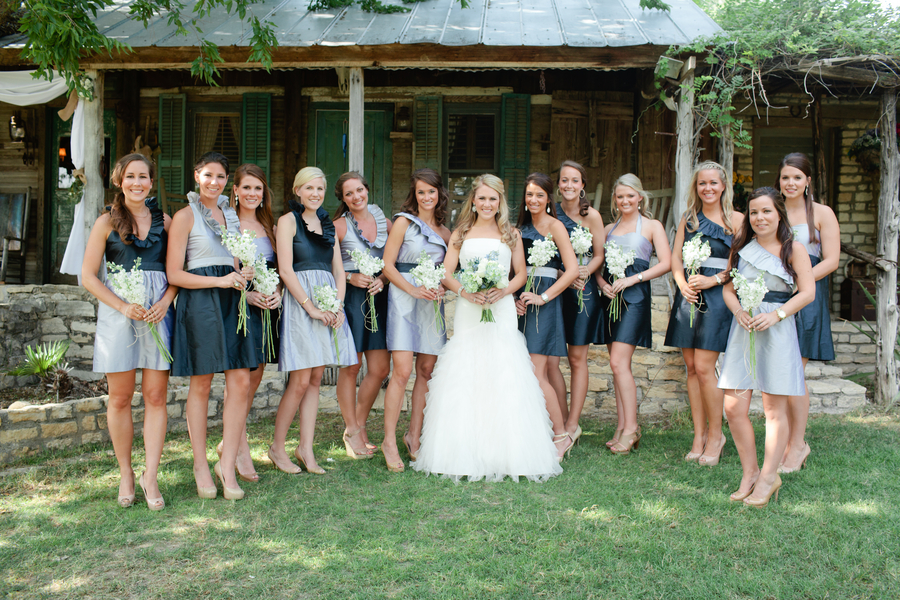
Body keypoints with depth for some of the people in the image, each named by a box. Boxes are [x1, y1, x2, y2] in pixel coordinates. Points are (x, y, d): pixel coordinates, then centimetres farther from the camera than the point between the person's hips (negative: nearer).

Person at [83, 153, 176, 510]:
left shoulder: (164, 221, 10)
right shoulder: (107, 222, 5)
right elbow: (88, 276, 1)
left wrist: (165, 302, -8)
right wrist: (124, 306, -11)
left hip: (158, 312, 1)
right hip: (117, 311, -1)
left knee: (156, 396, -1)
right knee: (120, 398, 4)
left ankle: (150, 477, 5)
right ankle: (125, 474, 17)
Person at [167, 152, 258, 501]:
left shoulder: (231, 215, 17)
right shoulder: (185, 216, -1)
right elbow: (174, 274, -7)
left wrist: (242, 276, 3)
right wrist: (220, 280, -15)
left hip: (231, 302, 5)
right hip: (199, 302, -5)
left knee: (241, 382, -3)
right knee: (201, 384, 2)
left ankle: (227, 465, 6)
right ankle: (200, 465, 15)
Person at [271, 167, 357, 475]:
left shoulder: (328, 224, 18)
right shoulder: (288, 220, 0)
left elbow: (339, 270, 14)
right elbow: (285, 269, -9)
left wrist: (337, 306, -2)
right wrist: (311, 307, -15)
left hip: (328, 304, 6)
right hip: (300, 302, -6)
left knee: (315, 379, 6)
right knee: (301, 381, -7)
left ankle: (306, 449, 13)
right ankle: (277, 447, 9)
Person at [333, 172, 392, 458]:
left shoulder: (385, 223, 11)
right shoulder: (339, 225, -1)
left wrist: (382, 279, -4)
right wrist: (350, 278, -15)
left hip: (378, 297, 4)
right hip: (350, 298, -4)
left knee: (380, 368, 3)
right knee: (351, 366, -1)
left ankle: (358, 426, 22)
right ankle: (352, 432, 14)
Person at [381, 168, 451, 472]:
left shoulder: (444, 232, 16)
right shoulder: (404, 221, 2)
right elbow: (387, 265, -3)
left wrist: (442, 288, -1)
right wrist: (413, 290, -15)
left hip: (432, 302, 5)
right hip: (404, 298, -5)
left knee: (426, 370, 4)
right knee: (402, 370, -12)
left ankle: (414, 436, 16)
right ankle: (389, 441, -3)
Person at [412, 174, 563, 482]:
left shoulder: (511, 235, 11)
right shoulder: (460, 234, 13)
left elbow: (521, 274, 9)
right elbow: (446, 273, 7)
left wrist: (501, 292, -10)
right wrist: (466, 292, -12)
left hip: (501, 310, -1)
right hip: (468, 311, 1)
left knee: (504, 377, -7)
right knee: (464, 378, -3)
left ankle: (505, 453, 1)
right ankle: (464, 453, 3)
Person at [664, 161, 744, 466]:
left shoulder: (735, 219, 1)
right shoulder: (688, 219, 14)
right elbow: (675, 257, 10)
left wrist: (713, 280, -15)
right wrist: (683, 284, -7)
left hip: (717, 297, -4)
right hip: (688, 296, 5)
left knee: (703, 367, -9)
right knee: (691, 367, 5)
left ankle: (715, 435, 8)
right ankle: (699, 435, 14)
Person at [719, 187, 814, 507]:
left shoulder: (793, 248, 1)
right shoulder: (741, 247, 12)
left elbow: (807, 292, -4)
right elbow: (728, 288, 13)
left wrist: (775, 315, -16)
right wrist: (738, 311, -7)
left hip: (777, 332, -3)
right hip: (742, 330, 4)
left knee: (774, 409, 3)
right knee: (734, 407, -1)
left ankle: (768, 477, 15)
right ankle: (749, 472, 16)